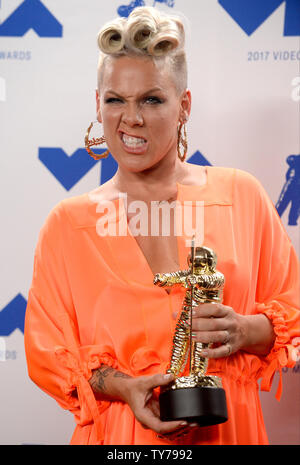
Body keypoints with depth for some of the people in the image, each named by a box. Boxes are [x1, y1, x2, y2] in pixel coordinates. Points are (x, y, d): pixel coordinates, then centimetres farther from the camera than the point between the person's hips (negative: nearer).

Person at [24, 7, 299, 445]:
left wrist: (247, 331, -17)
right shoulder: (67, 223, -3)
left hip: (230, 430, 1)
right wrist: (123, 386, -17)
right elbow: (49, 354, -1)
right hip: (118, 434, -1)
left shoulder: (241, 195, -3)